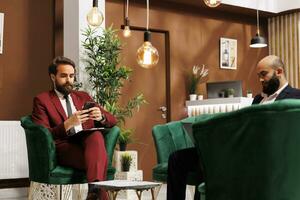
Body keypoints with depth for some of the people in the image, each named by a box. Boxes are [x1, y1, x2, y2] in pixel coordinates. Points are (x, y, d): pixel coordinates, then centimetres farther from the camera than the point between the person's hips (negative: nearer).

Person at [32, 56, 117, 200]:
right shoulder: (42, 100, 10)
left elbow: (112, 121, 19)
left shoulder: (83, 97, 25)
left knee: (96, 136, -36)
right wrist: (68, 124, -19)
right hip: (64, 147, -4)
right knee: (98, 160, -36)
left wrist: (101, 117, -7)